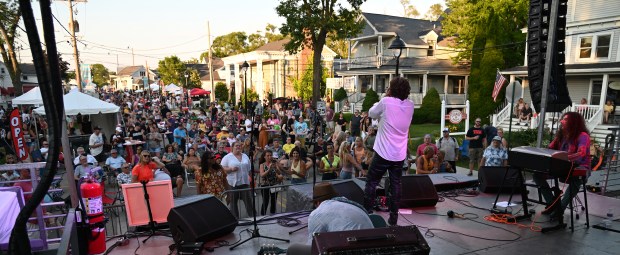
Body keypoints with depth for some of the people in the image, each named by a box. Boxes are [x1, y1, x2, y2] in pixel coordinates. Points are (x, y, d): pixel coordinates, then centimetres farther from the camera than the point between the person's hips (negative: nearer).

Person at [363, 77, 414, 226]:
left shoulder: (386, 102, -14)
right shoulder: (410, 105, 2)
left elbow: (371, 114, 2)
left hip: (383, 153, -4)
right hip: (400, 155, 5)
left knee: (371, 183, 9)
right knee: (395, 186, 12)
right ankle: (393, 219, 18)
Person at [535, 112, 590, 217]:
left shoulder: (583, 135, -11)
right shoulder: (561, 135, 10)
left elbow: (582, 153, -29)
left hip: (580, 168, -6)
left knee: (576, 179, -40)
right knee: (537, 175, -10)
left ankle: (561, 207, -26)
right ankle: (552, 204, -5)